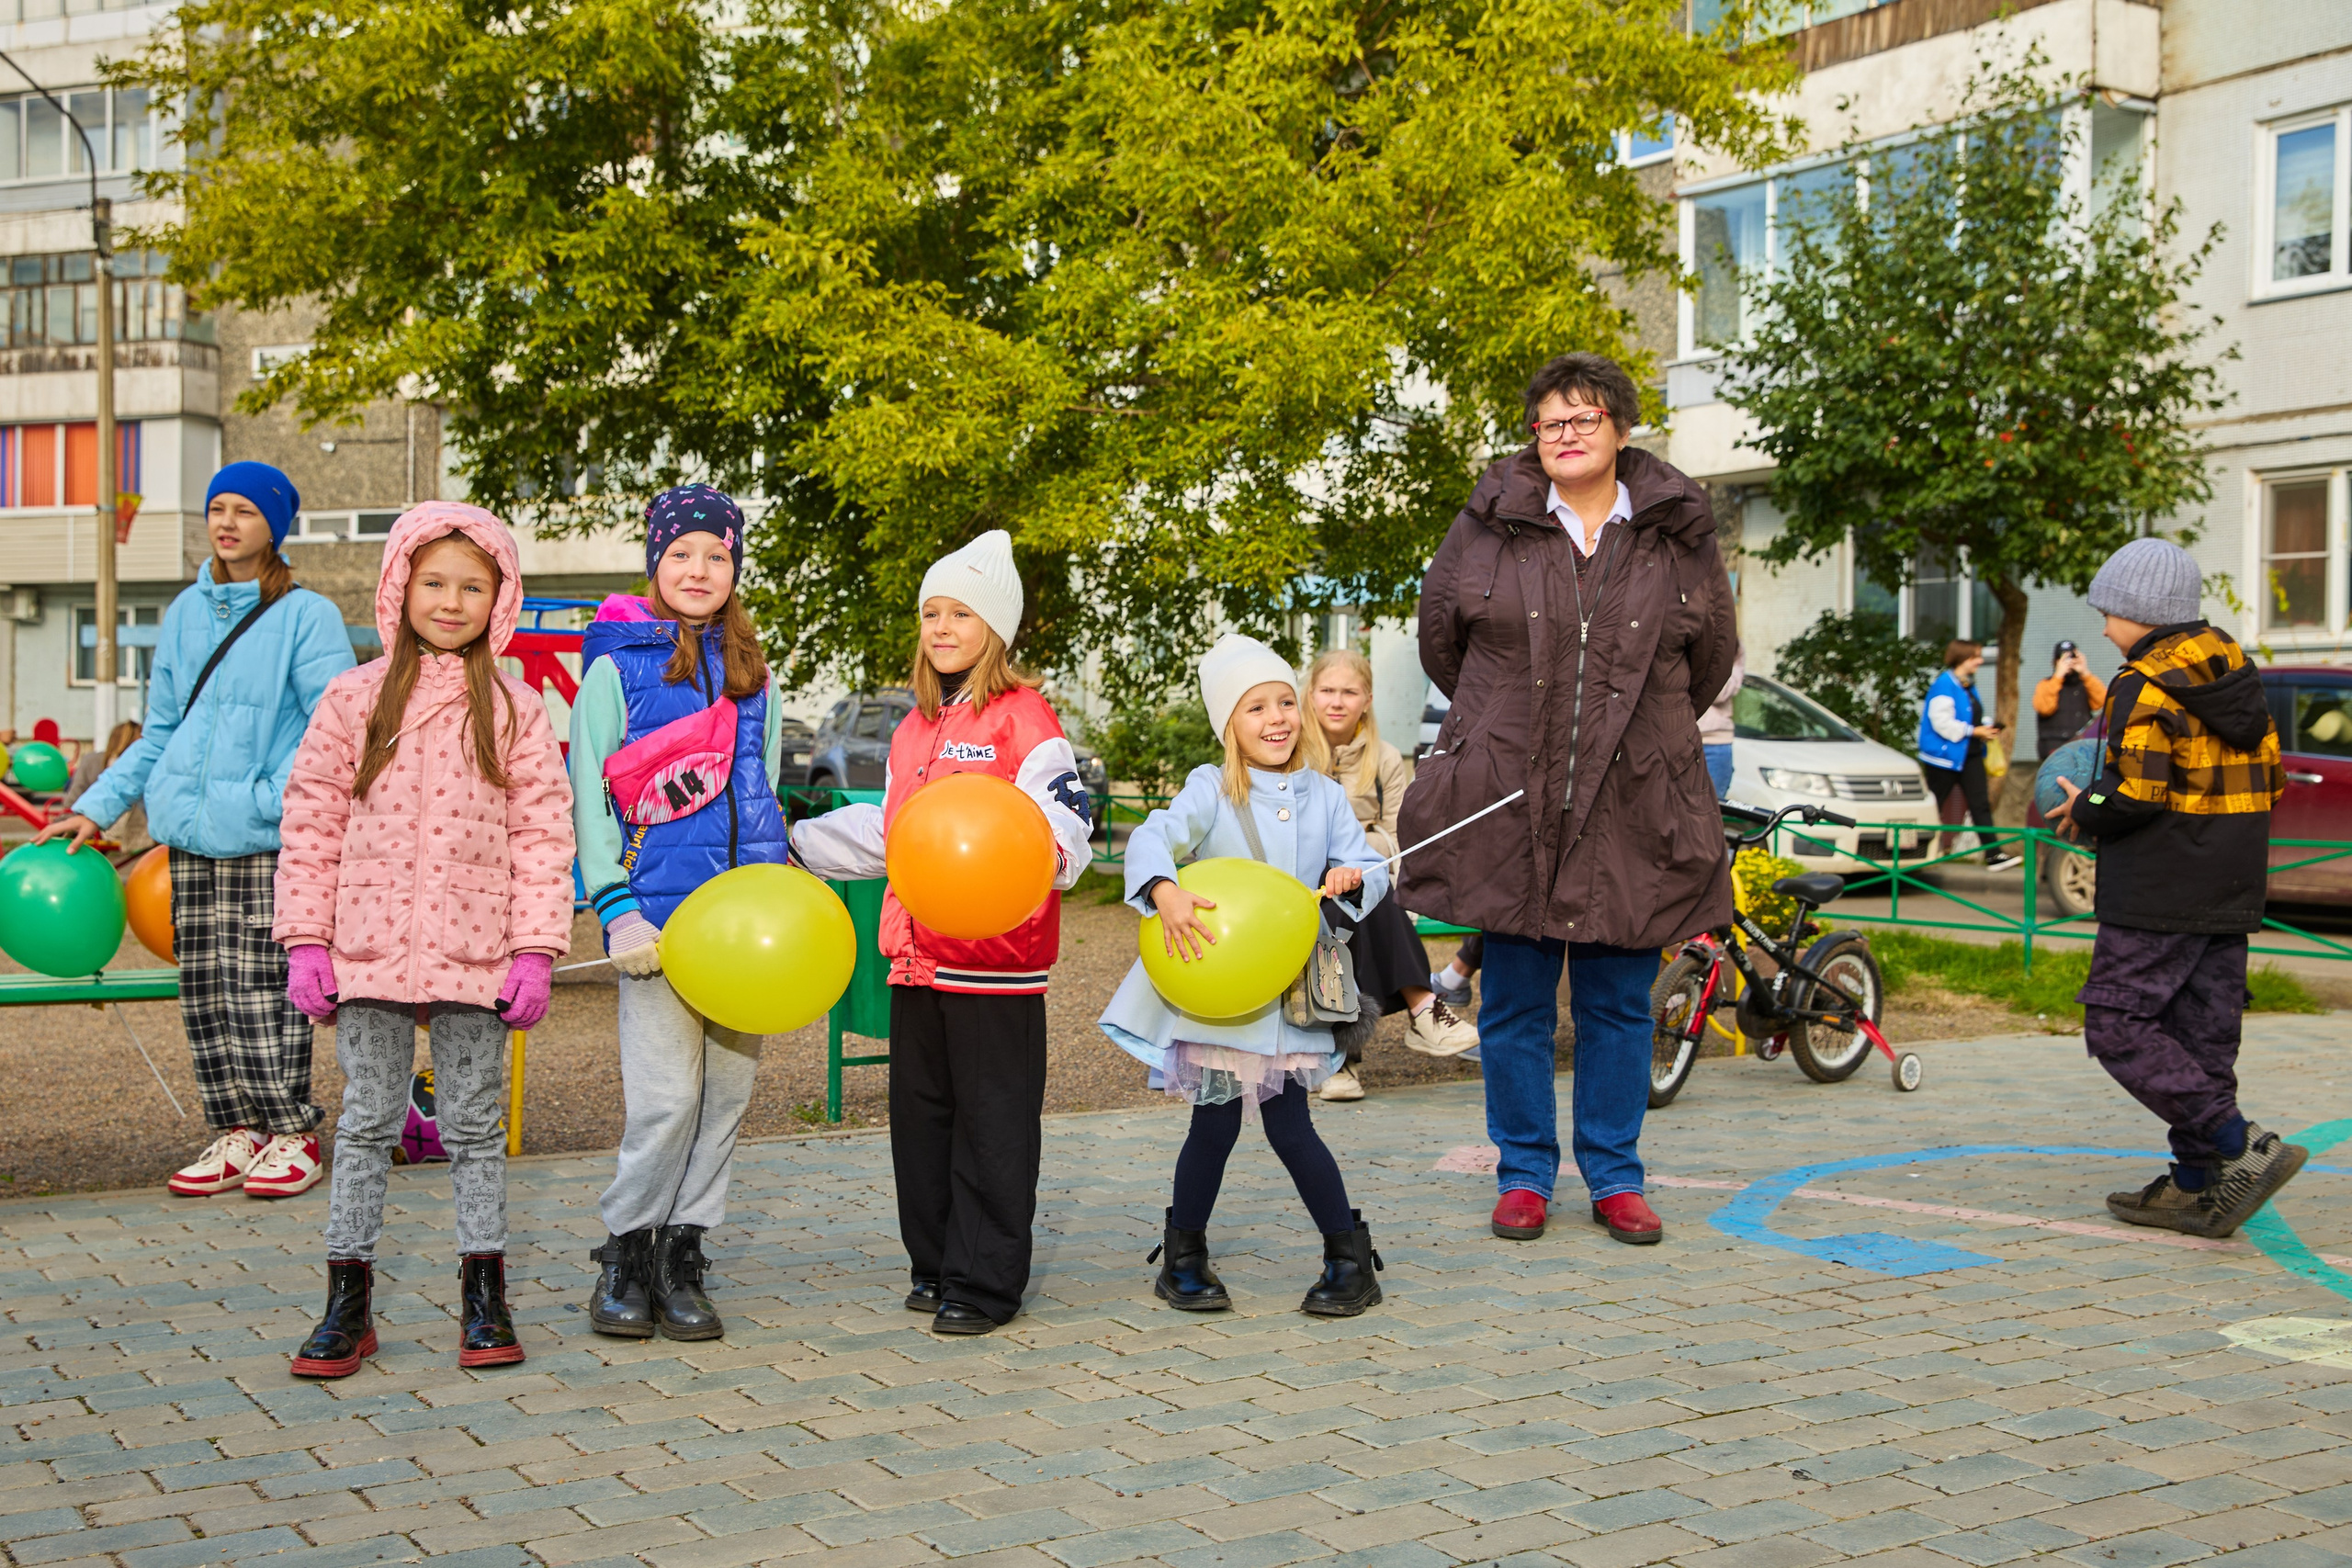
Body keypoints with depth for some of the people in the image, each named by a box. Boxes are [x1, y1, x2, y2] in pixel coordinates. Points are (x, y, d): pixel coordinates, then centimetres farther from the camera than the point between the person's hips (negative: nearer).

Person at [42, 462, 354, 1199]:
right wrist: (97, 806, 15)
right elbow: (159, 733, 20)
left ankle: (292, 1137, 3)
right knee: (205, 991, 6)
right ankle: (236, 1133, 15)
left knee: (263, 988, -7)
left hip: (269, 841, -6)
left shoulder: (307, 616, -4)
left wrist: (276, 798, -18)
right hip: (193, 834, 6)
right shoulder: (185, 613, 15)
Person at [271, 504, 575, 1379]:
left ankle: (484, 1303, 17)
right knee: (367, 1124, 6)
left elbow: (542, 832, 2)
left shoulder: (515, 708, 4)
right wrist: (306, 942, -1)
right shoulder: (354, 698, 4)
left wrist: (535, 950, -5)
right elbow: (311, 823, 4)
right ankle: (347, 1302, 15)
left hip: (475, 953, 0)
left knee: (474, 1127, 8)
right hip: (369, 948, 0)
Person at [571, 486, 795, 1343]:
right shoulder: (618, 666, 1)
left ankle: (681, 1262, 16)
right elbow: (586, 795, -1)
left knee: (725, 1092, 5)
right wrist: (616, 909, -9)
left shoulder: (754, 678, 15)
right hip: (659, 908, -5)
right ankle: (624, 1259, 8)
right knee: (666, 1095, -9)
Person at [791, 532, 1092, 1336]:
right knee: (920, 1113, 13)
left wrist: (1042, 853, -36)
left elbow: (1067, 825, -14)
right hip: (918, 952, 8)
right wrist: (795, 843, 30)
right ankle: (935, 1265, 25)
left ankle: (984, 1283, 8)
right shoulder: (915, 727, 17)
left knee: (992, 1122, -1)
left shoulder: (1023, 717, -8)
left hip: (995, 955, -8)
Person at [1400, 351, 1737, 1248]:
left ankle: (1615, 1178, 20)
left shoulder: (1679, 535, 4)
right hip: (1507, 803, 0)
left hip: (1632, 806, 1)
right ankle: (1524, 1176, 18)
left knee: (1619, 1005, 8)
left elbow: (1710, 660, 18)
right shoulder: (1488, 527, 1)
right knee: (1516, 1005, 6)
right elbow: (1440, 634, 14)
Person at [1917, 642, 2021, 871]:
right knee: (1932, 806, 1)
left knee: (1981, 804, 2)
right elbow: (1942, 722, -23)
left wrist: (1985, 729, 6)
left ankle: (1993, 853, -1)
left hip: (1970, 755, 9)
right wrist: (1974, 731, -18)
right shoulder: (1944, 684, -15)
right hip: (1946, 755, -9)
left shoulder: (1969, 685, 15)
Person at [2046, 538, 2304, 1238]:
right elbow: (2268, 781, 16)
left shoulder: (2147, 686, -14)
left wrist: (2084, 811, -3)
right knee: (2202, 1035, 11)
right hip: (2230, 892, 9)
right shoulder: (2238, 676, 13)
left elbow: (2136, 794, -21)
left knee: (2118, 1026, -6)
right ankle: (2198, 1186, 14)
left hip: (2158, 898, -9)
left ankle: (2243, 1147, -13)